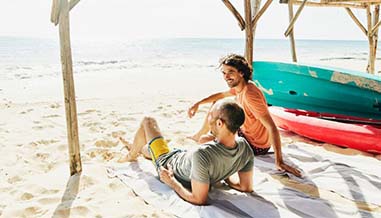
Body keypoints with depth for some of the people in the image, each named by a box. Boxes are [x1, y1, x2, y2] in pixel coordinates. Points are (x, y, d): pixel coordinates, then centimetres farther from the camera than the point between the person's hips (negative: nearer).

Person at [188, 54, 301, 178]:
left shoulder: (250, 94, -33)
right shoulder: (239, 86, -5)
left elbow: (272, 127, -36)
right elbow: (221, 95, 17)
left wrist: (279, 162, -40)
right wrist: (197, 104, 8)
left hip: (256, 146, -9)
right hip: (245, 132, 9)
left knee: (204, 140, -6)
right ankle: (200, 134, 34)